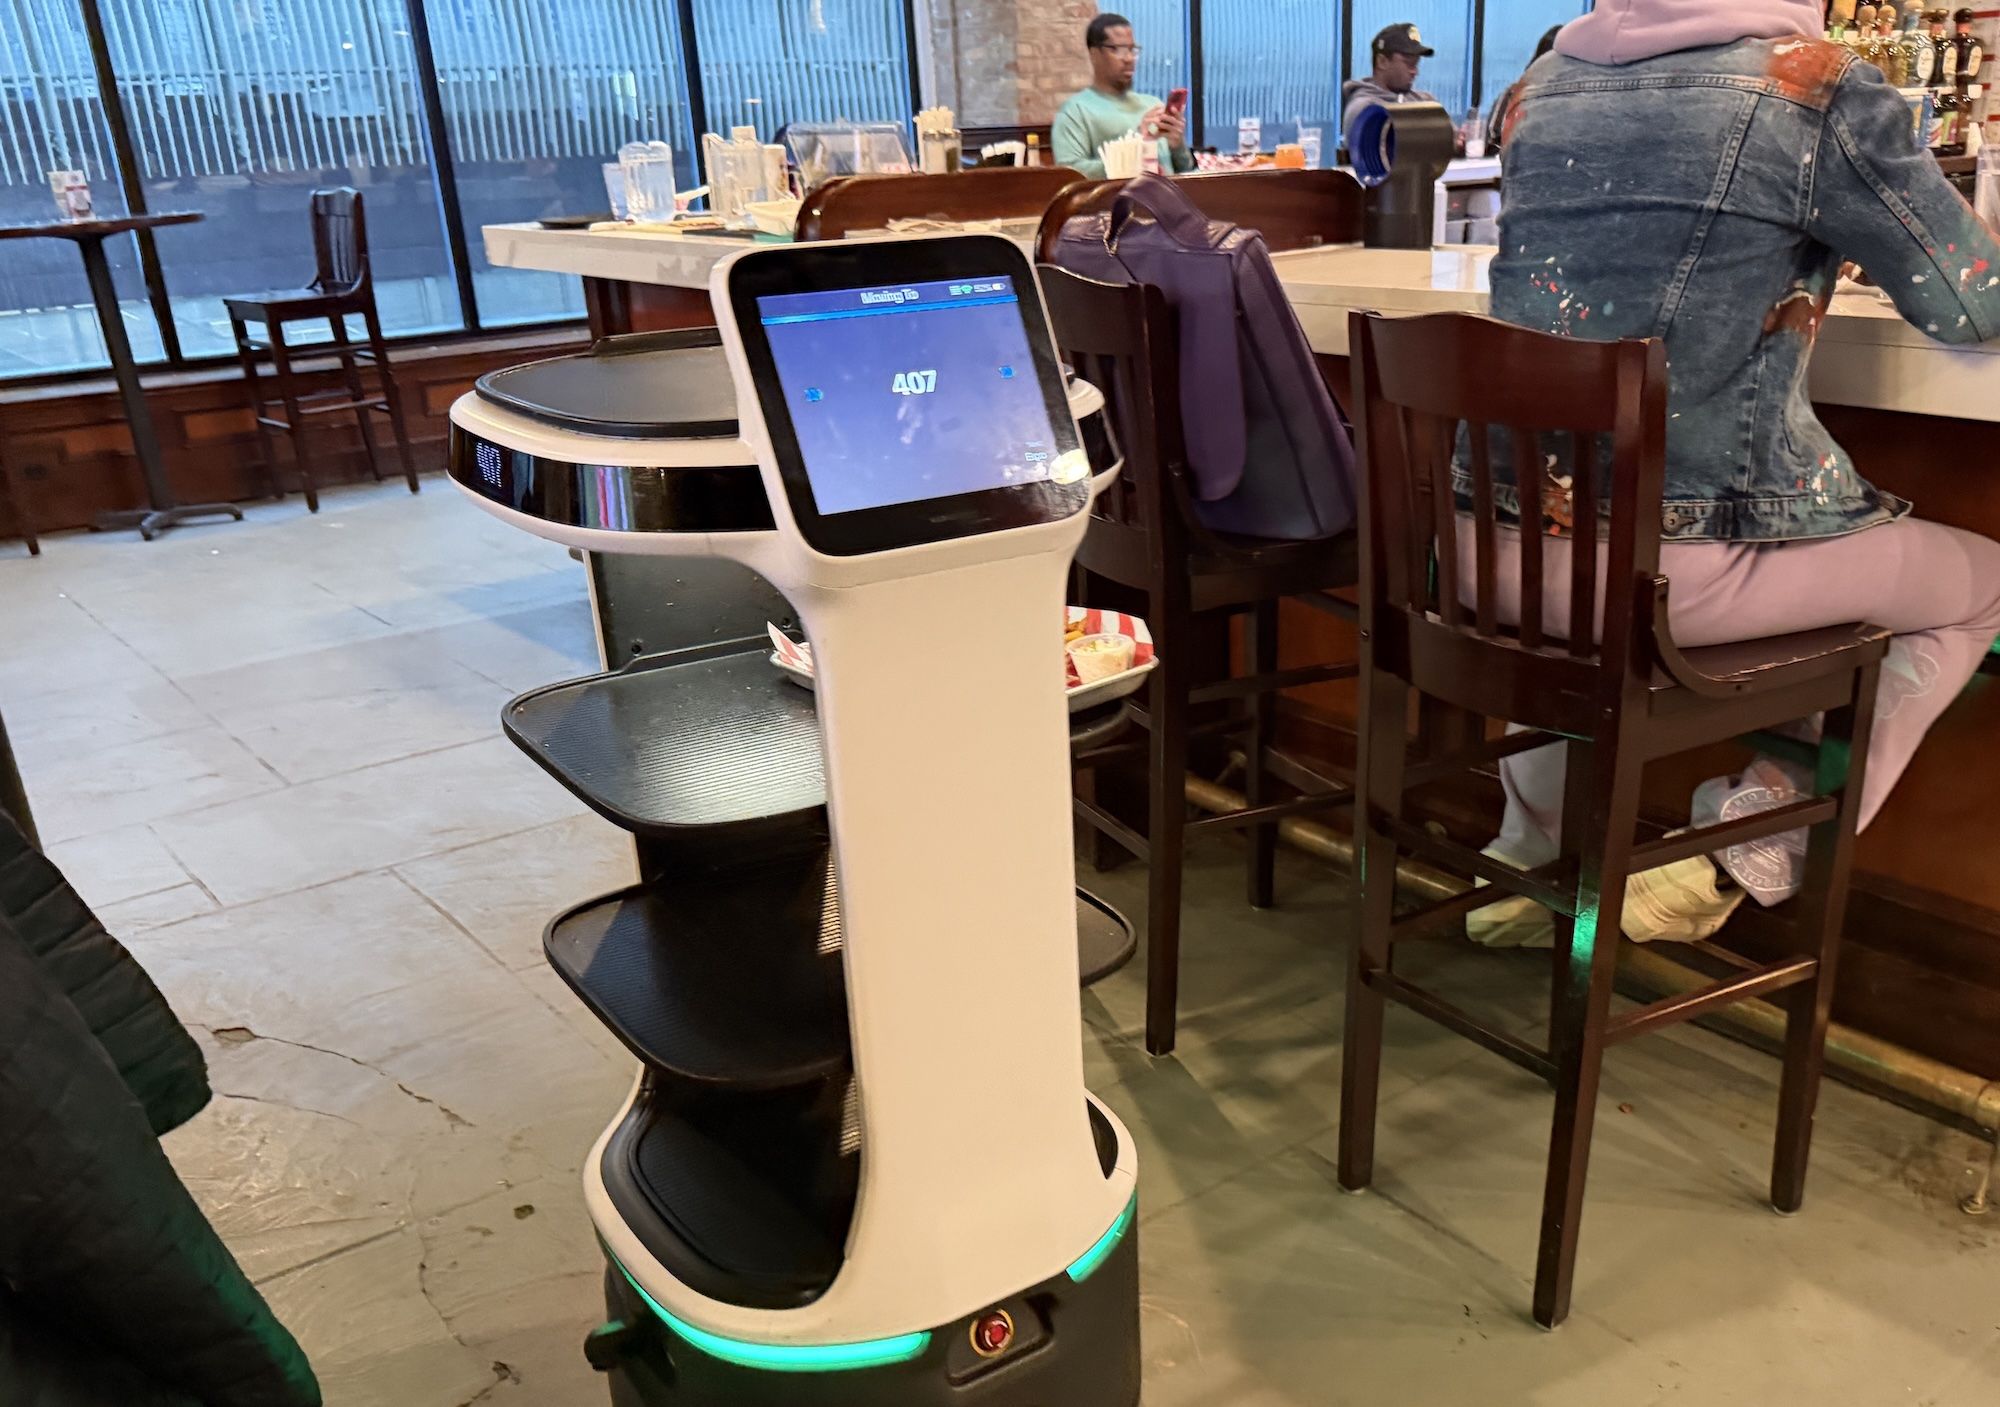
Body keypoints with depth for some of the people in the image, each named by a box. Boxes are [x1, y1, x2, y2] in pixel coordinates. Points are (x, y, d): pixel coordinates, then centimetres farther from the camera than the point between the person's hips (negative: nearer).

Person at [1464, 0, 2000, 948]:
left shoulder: (1545, 83, 11)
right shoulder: (1812, 84, -4)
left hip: (1502, 551, 5)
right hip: (1677, 566, -5)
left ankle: (1532, 849, 33)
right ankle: (1745, 864, 14)